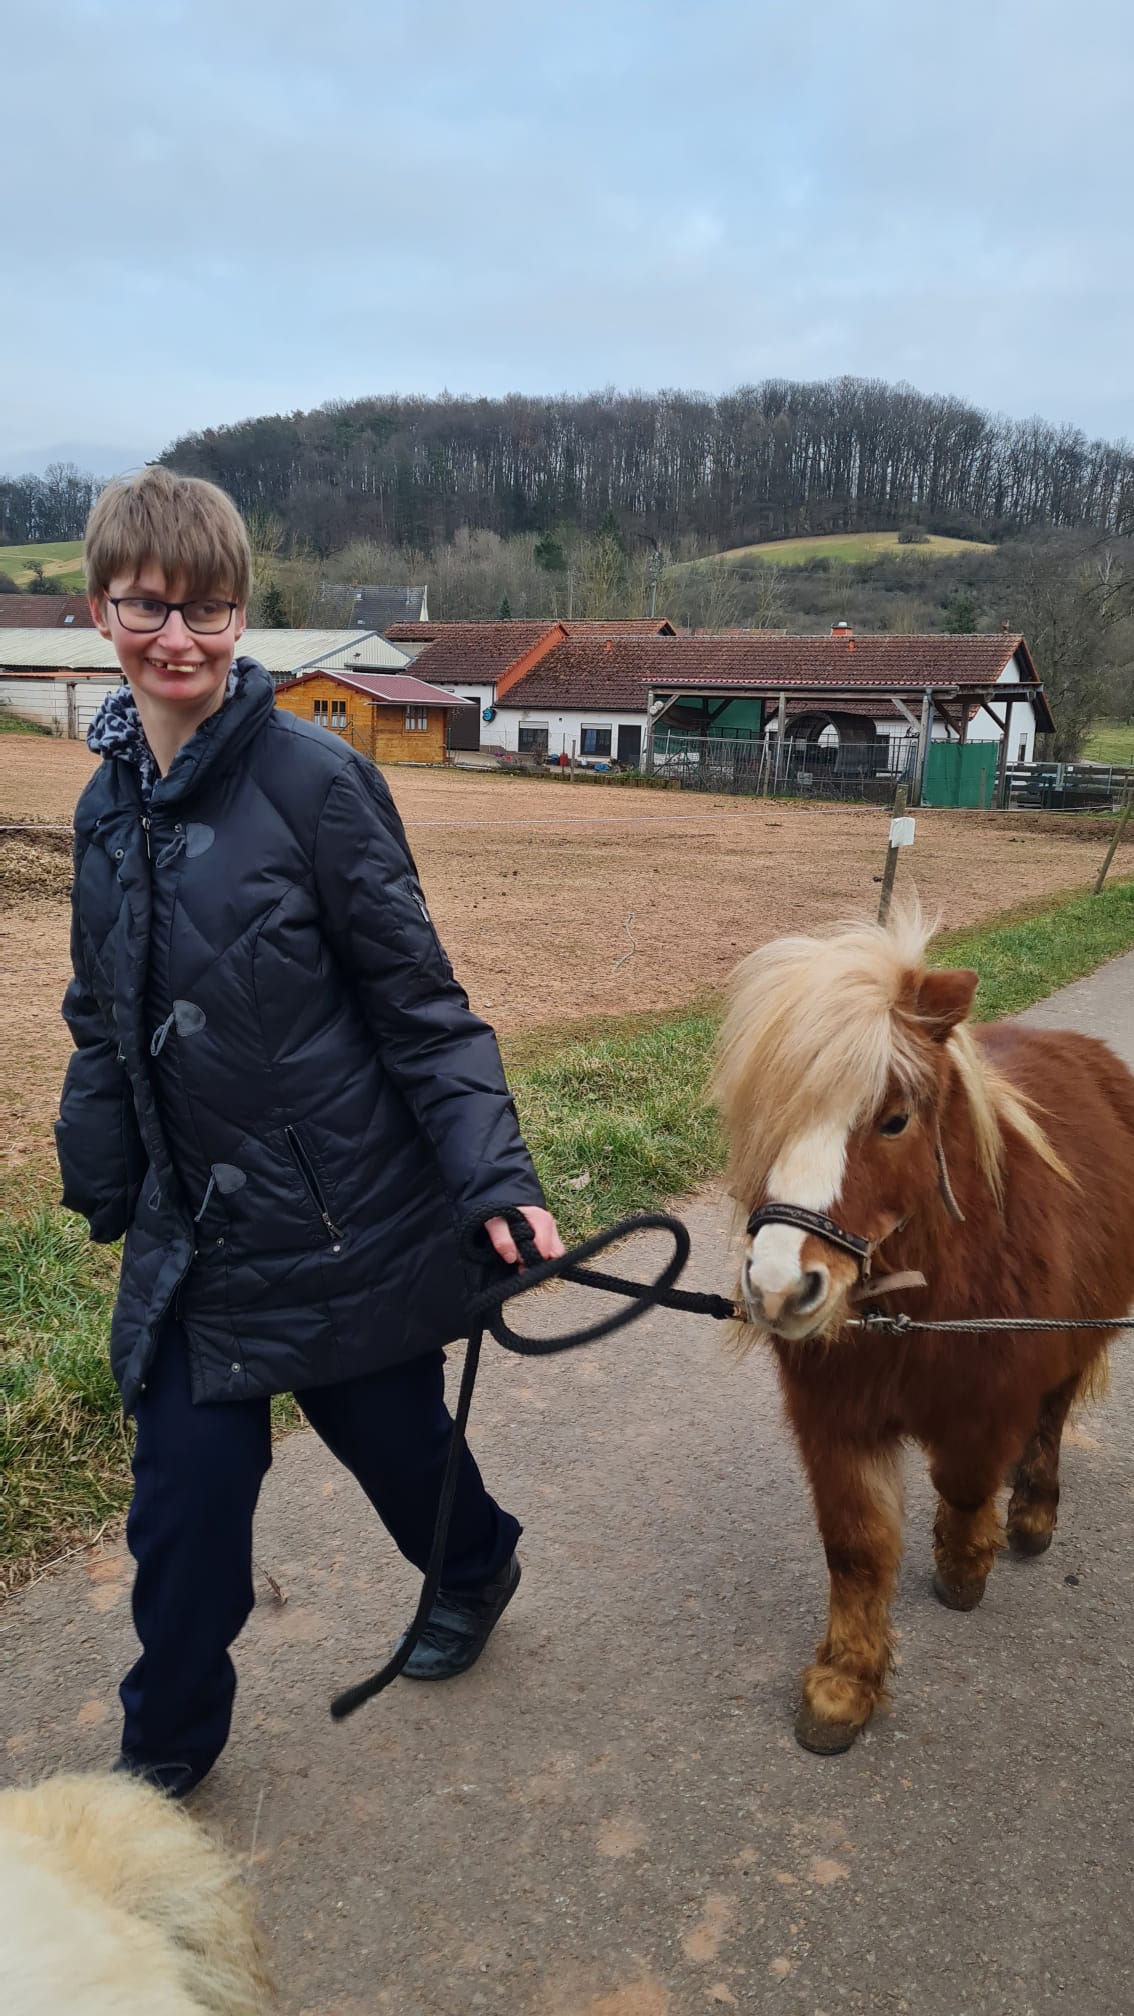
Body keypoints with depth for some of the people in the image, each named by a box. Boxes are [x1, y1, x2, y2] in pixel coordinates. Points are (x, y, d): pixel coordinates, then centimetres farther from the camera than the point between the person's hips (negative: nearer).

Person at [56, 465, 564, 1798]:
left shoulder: (314, 778, -15)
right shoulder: (108, 805, 3)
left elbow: (418, 1000, -13)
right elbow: (102, 1022, 14)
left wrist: (492, 1173, -19)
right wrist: (103, 1185, 15)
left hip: (346, 1210, -4)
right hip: (193, 1225, 4)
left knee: (392, 1436, 17)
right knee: (184, 1495, 8)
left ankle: (478, 1570, 52)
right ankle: (165, 1751, 34)